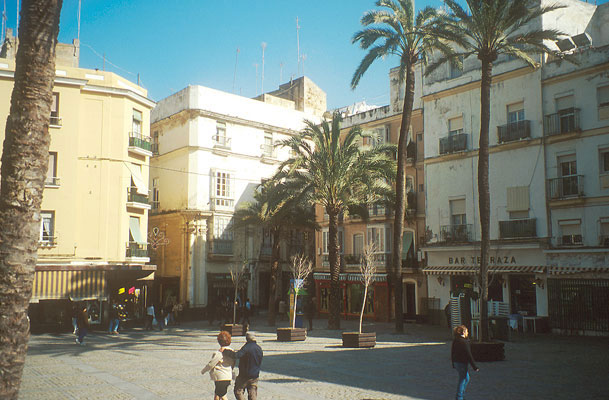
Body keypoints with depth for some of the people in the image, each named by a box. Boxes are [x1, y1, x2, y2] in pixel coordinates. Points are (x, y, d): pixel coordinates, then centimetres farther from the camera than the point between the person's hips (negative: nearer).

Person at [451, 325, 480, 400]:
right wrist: (475, 367, -14)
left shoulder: (455, 340, 5)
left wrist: (453, 363, 24)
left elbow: (452, 352, 13)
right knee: (462, 380, 3)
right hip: (462, 363, -9)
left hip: (456, 362, 9)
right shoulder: (464, 342, -20)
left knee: (467, 378, 23)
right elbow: (469, 355, -19)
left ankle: (461, 394, 27)